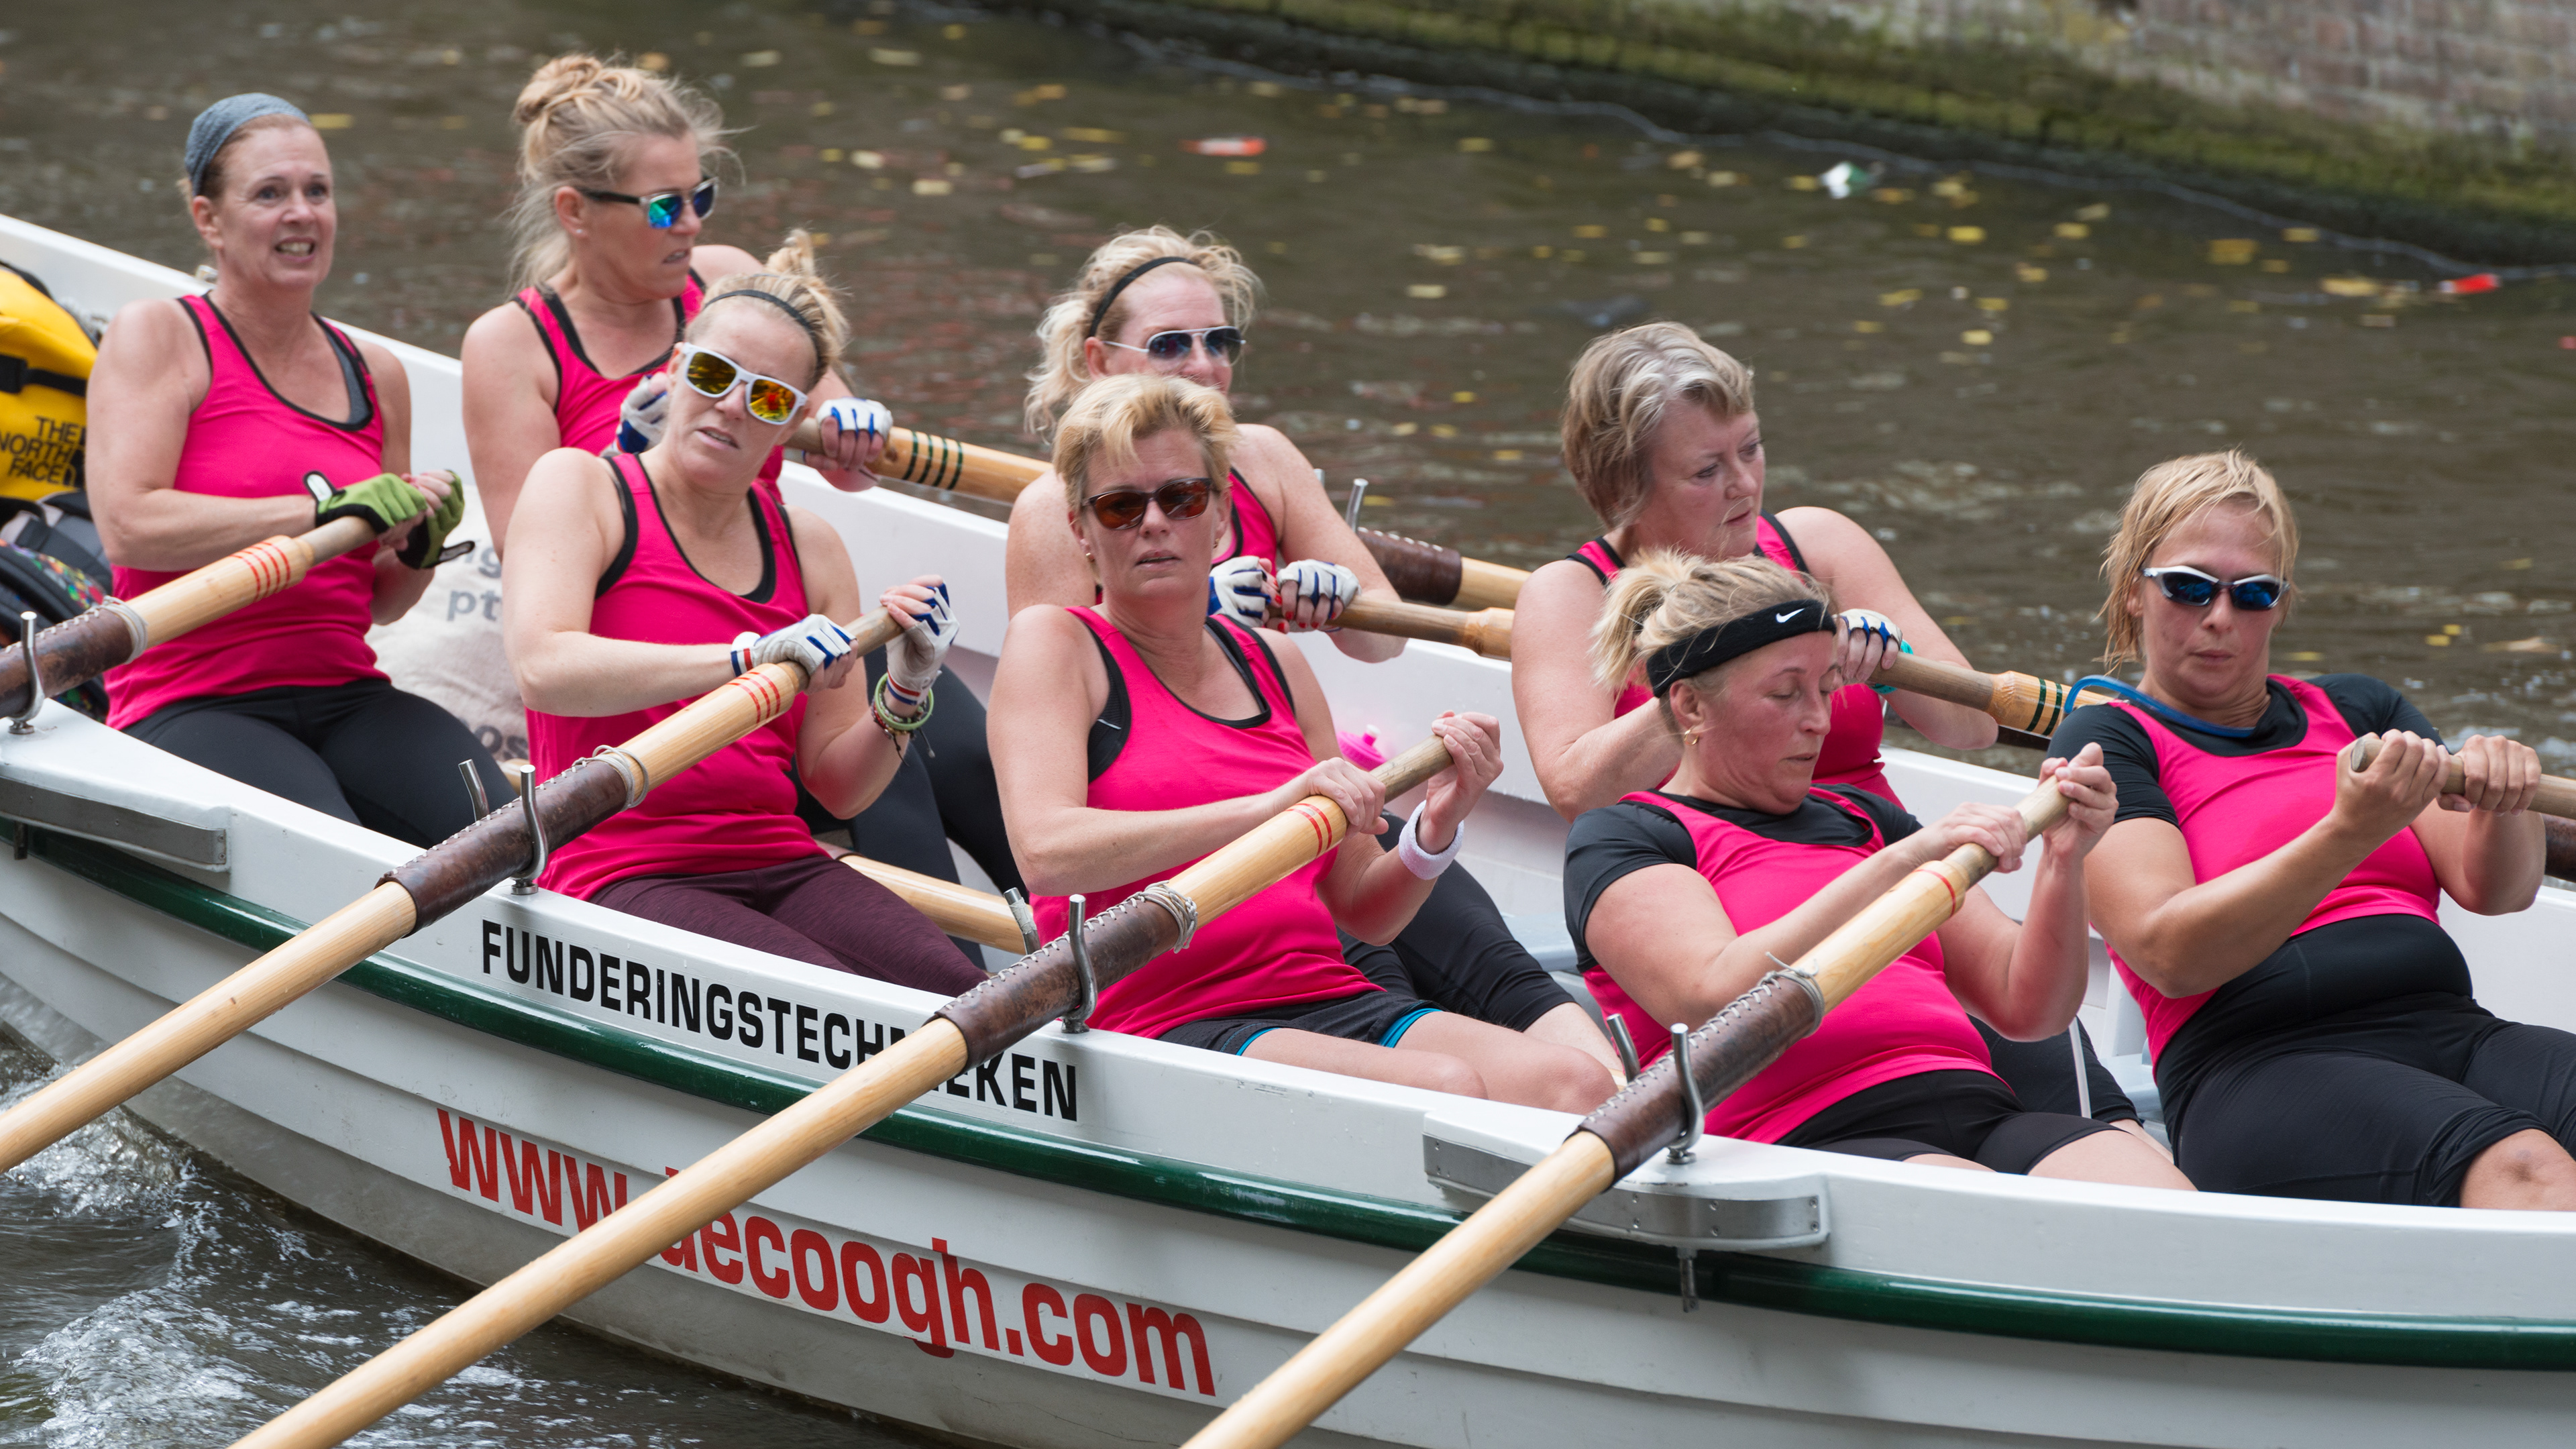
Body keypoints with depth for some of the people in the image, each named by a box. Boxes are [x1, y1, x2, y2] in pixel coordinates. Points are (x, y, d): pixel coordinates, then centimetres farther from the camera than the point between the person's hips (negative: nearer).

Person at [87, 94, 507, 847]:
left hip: (349, 696, 5)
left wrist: (421, 546, 0)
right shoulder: (157, 335, 0)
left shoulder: (376, 373, 16)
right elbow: (127, 525, -17)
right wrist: (330, 509, -19)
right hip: (189, 707, -5)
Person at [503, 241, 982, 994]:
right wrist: (747, 660, -27)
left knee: (961, 995, -25)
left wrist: (903, 696, -4)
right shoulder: (580, 486, 1)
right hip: (620, 875, -5)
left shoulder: (809, 547, 16)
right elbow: (542, 669, -20)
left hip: (784, 869, 5)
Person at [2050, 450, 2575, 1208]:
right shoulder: (2105, 740, 9)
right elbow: (2168, 954, -8)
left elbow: (2496, 888, 14)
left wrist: (2500, 800, -10)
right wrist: (2351, 833, -21)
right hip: (2259, 1074, -5)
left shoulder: (2358, 711, 26)